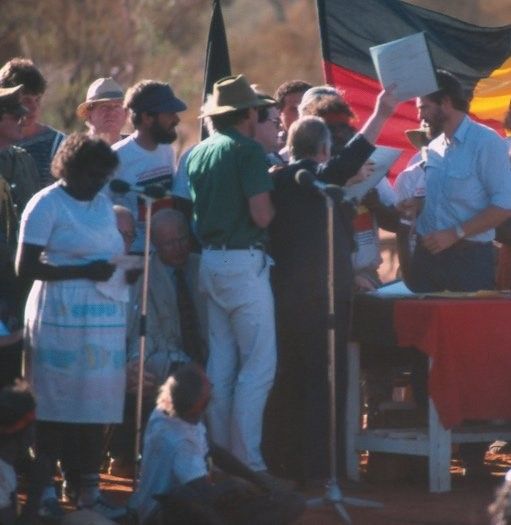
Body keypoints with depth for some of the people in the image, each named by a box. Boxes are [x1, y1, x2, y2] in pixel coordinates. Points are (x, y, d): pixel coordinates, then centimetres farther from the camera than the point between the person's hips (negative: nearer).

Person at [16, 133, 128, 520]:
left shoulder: (103, 203, 16)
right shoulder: (47, 205, -5)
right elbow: (26, 268, -10)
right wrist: (85, 271, -16)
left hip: (105, 316, 6)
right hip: (62, 317, -6)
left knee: (97, 406, 5)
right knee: (57, 405, -4)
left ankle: (90, 490, 10)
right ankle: (44, 491, 2)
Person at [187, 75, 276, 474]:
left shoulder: (197, 154, 10)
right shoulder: (248, 151, -12)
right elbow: (261, 215, -17)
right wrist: (275, 200, 2)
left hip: (209, 260, 8)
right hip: (243, 261, -8)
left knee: (220, 363, 12)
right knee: (258, 366, -4)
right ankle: (247, 461, -8)